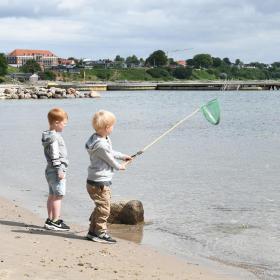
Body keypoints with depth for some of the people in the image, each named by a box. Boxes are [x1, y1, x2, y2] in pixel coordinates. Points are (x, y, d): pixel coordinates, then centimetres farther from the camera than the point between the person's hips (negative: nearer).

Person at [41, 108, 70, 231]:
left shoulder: (48, 135, 12)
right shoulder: (54, 137, -19)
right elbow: (55, 155, -21)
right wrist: (60, 170, -19)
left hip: (50, 170, 10)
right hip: (56, 170, -10)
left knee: (52, 195, 14)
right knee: (58, 196, -6)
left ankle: (50, 220, 20)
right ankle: (55, 221, -5)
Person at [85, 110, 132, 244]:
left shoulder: (105, 140, 7)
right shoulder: (101, 145, -26)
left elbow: (110, 152, 26)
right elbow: (110, 159, -12)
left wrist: (123, 156, 36)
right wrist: (119, 166, 7)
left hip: (102, 181, 11)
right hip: (99, 183, -11)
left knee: (100, 207, 18)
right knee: (103, 208, -2)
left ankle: (93, 231, 25)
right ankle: (101, 233, 7)